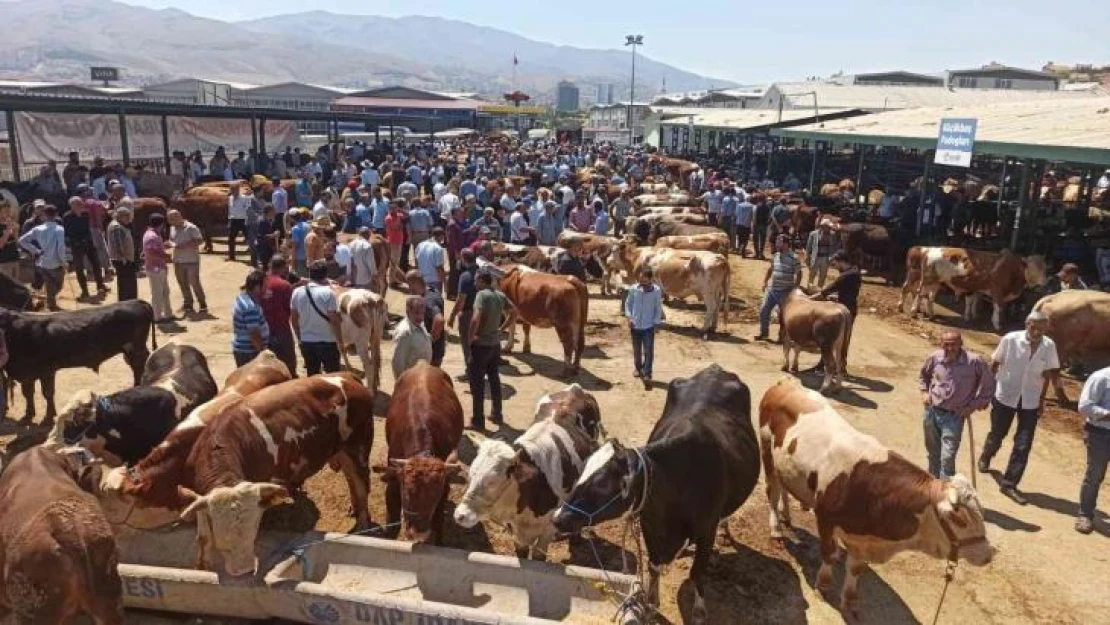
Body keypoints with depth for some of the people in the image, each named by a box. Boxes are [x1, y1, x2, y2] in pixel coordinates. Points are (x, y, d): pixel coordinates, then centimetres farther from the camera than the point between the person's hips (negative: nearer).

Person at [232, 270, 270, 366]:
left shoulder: (243, 297, 6)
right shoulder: (250, 307, -26)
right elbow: (254, 334, -24)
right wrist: (263, 353, -18)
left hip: (242, 349, 10)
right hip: (249, 352, -10)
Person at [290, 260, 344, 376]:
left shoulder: (297, 292, -1)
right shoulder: (328, 293, -15)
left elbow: (294, 319, 6)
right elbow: (334, 321, -16)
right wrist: (341, 341, -6)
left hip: (306, 342, 5)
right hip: (327, 342, -4)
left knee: (312, 377, 14)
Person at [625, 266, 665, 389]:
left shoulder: (657, 291, -11)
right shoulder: (634, 289, -6)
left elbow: (658, 308, -3)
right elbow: (628, 303, 5)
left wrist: (656, 322, -7)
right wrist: (629, 317, -4)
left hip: (649, 326, -3)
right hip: (635, 325, 3)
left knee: (648, 351, -7)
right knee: (636, 350, 17)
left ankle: (647, 375, -4)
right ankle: (638, 369, 37)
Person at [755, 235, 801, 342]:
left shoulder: (793, 258, -13)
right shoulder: (775, 256, 6)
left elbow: (799, 274, -9)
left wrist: (795, 289, -13)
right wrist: (765, 282, 16)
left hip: (785, 292, -6)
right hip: (771, 289, 6)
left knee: (784, 314, 7)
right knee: (763, 310, 6)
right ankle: (763, 333, 22)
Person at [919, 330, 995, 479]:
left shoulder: (974, 361, -17)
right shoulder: (934, 358, -7)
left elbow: (988, 384, -4)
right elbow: (923, 374, 16)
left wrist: (974, 405, -7)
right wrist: (925, 391, 4)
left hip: (954, 416, -3)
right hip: (932, 411, 4)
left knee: (947, 457, -10)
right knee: (933, 453, 19)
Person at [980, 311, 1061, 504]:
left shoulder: (1049, 346, -10)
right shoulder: (1010, 340, -17)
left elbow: (1047, 374, 3)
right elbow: (994, 364, -5)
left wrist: (1041, 399, 3)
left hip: (1030, 401, 1)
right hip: (1005, 396, -1)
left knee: (1023, 445, -1)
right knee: (996, 435, 15)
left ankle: (1010, 484, 11)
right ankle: (985, 457, 49)